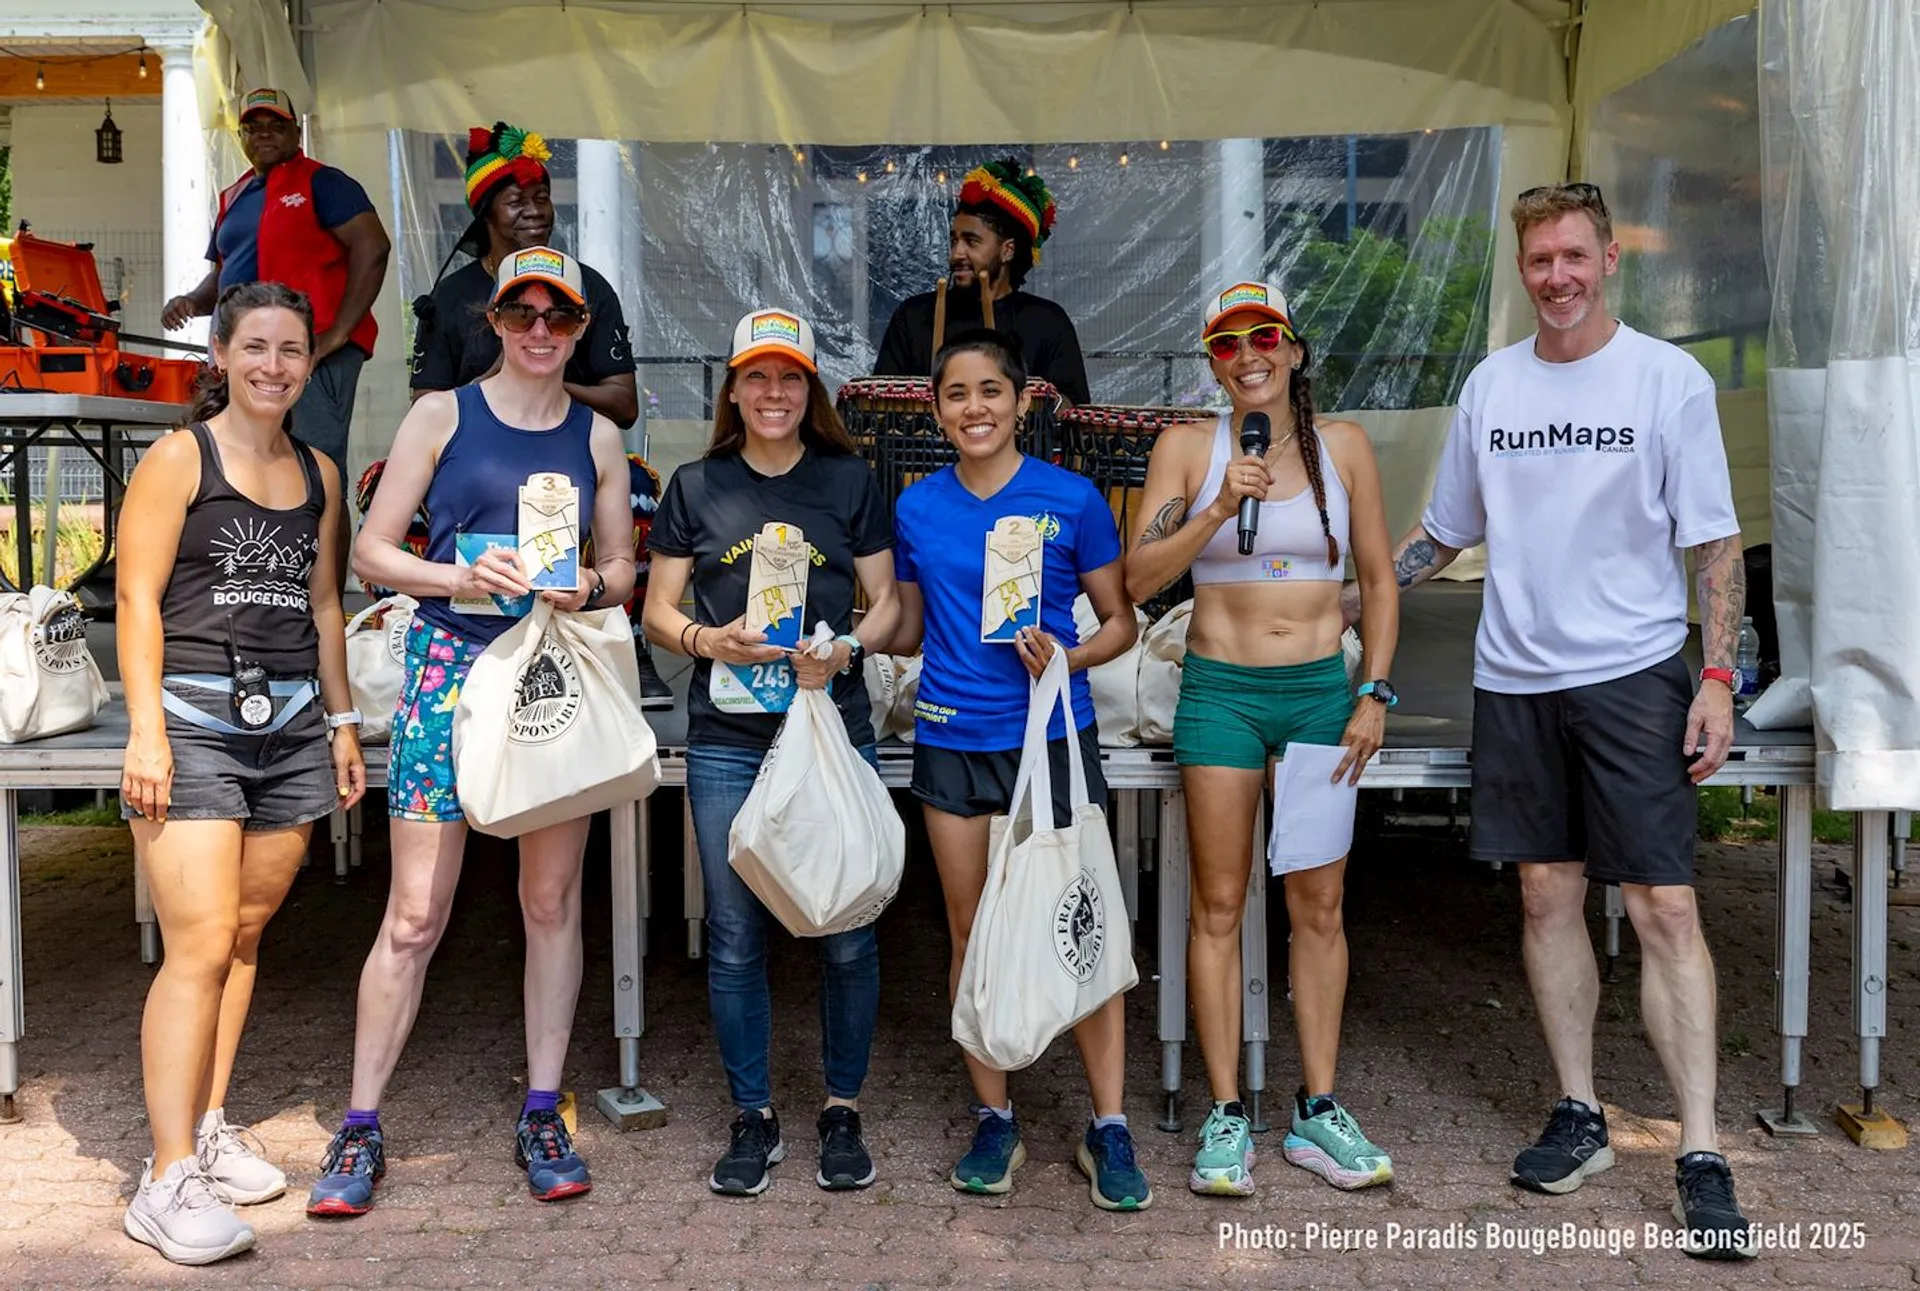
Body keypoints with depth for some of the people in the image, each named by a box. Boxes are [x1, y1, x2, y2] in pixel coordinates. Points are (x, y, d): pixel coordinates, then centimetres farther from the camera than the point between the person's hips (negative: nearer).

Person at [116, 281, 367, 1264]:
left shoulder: (318, 475, 15)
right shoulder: (179, 458, -1)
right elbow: (137, 597, -6)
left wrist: (342, 721, 17)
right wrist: (146, 730, -14)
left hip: (292, 723, 5)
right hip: (194, 715, -5)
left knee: (246, 936, 9)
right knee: (199, 946, -9)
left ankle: (209, 1129, 22)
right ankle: (168, 1181, -3)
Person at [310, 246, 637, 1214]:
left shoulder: (597, 436, 12)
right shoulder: (442, 415, 5)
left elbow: (623, 567, 16)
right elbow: (371, 552, 3)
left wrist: (592, 585, -6)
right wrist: (461, 577, -14)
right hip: (451, 665, -2)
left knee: (552, 900, 7)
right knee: (415, 912, -3)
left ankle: (541, 1116, 18)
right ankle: (360, 1127, 11)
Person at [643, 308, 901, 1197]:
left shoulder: (851, 482, 8)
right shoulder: (696, 487, 8)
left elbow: (886, 603, 8)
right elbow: (657, 611, 9)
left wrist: (845, 649, -12)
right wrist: (706, 640, -11)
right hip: (727, 739, 1)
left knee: (846, 932, 2)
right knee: (735, 936, 5)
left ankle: (843, 1112, 19)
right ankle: (753, 1118, 20)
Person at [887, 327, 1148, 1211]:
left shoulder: (1072, 500, -3)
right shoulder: (916, 509, 6)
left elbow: (1121, 623, 2)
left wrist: (1067, 658, -17)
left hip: (1052, 737, -3)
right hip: (951, 740, 3)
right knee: (972, 936, 9)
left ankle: (1108, 1129, 11)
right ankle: (995, 1122, 23)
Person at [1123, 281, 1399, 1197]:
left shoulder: (1342, 446, 5)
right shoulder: (1187, 448, 1)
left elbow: (1379, 580, 9)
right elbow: (1139, 579, -6)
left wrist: (1374, 695, 1)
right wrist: (1218, 512, -18)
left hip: (1321, 690, 2)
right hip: (1220, 691, -1)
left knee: (1319, 906, 6)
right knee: (1219, 907, 1)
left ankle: (1317, 1112, 17)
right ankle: (1226, 1118, 11)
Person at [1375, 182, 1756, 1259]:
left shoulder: (1670, 379, -2)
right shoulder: (1491, 383, 9)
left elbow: (1715, 542, -2)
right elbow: (1445, 534, 18)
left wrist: (1719, 676, -10)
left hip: (1634, 674, -4)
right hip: (1516, 678, 4)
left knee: (1666, 906, -6)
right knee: (1549, 895, 9)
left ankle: (1702, 1159, 1)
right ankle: (1581, 1118, 22)